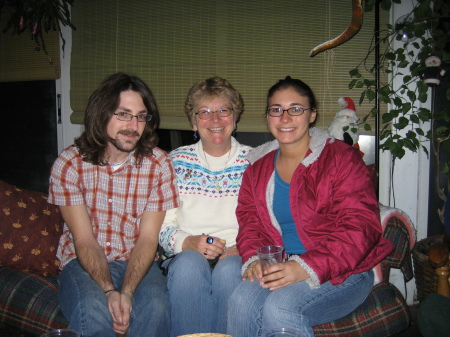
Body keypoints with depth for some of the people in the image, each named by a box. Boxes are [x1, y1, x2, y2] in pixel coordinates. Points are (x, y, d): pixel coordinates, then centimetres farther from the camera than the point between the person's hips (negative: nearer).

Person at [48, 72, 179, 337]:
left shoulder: (159, 164, -7)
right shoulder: (68, 164, -7)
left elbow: (148, 239, -9)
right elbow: (84, 241, -10)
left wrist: (126, 292, -24)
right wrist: (110, 291, -25)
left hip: (137, 262, 1)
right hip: (83, 262, 0)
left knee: (155, 306, -29)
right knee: (94, 311, -32)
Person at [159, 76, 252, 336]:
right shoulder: (177, 161, 8)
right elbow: (163, 228, 6)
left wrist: (242, 247, -15)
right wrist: (190, 242, -14)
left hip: (237, 258, 0)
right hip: (188, 255, 1)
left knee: (229, 269, -33)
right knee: (189, 264, -32)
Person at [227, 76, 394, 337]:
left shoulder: (341, 159, -6)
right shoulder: (259, 165, 10)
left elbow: (360, 228, -14)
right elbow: (249, 220, 8)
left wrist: (307, 267, -25)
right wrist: (254, 259, -13)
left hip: (341, 271, -3)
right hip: (280, 267, 4)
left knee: (280, 308, -30)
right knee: (241, 301, -25)